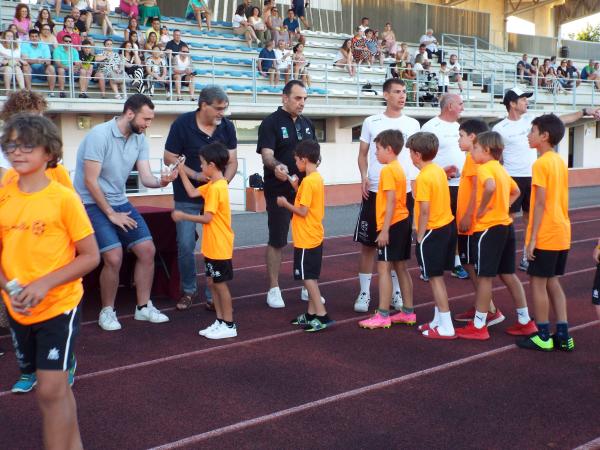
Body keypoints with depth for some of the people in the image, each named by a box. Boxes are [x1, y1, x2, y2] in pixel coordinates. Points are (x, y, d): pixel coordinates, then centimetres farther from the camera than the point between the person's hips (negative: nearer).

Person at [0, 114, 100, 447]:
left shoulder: (64, 198, -13)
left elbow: (91, 256, -11)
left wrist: (45, 284, -21)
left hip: (59, 306, -5)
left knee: (50, 390, -8)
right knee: (55, 387, 20)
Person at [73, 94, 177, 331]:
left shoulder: (140, 139, 1)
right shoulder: (99, 134, -20)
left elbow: (145, 177, -4)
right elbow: (90, 181, -20)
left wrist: (161, 181, -27)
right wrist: (111, 214, -16)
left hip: (119, 202, 7)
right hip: (92, 203, -7)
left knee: (147, 249, -2)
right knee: (114, 257, -21)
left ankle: (143, 307, 13)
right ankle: (107, 311, 1)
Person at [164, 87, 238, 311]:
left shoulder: (227, 126, -4)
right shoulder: (182, 124, -12)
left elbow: (232, 161, 1)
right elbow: (170, 158, -9)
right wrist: (196, 175, -19)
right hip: (187, 195, -2)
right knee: (185, 245, -2)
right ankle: (188, 289, 21)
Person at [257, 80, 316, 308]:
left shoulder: (307, 124, 11)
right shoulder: (271, 122, -8)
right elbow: (266, 155, -19)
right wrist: (276, 166, -39)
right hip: (279, 191, -5)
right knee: (277, 240, 2)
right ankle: (274, 289, 13)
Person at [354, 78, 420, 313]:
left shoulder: (413, 124, 7)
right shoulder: (371, 122, 2)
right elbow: (363, 154, 6)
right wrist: (364, 177, -11)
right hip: (375, 190, -2)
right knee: (368, 244, 1)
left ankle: (396, 292, 19)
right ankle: (364, 293, 10)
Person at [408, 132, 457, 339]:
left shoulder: (423, 177, -18)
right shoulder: (439, 170, 8)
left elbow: (425, 210, -21)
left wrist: (420, 237, -14)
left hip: (433, 231, -9)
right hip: (448, 226, 9)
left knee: (435, 278, -2)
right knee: (437, 277, 16)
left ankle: (446, 327, 2)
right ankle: (438, 320, 24)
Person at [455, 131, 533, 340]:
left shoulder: (484, 168, -14)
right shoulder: (501, 169, 13)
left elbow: (490, 187, -36)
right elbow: (516, 192, 27)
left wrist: (482, 208, -22)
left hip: (489, 229, -9)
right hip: (506, 225, 9)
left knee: (484, 277, -1)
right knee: (508, 275, 15)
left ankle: (478, 326, 7)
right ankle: (525, 321, 20)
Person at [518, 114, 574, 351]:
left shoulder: (541, 164, -14)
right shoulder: (560, 162, 11)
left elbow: (540, 203, -18)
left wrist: (532, 238, -16)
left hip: (545, 235, -8)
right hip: (562, 233, 8)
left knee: (538, 282, 2)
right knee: (552, 282, 14)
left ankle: (543, 336, 8)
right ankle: (563, 335, 15)